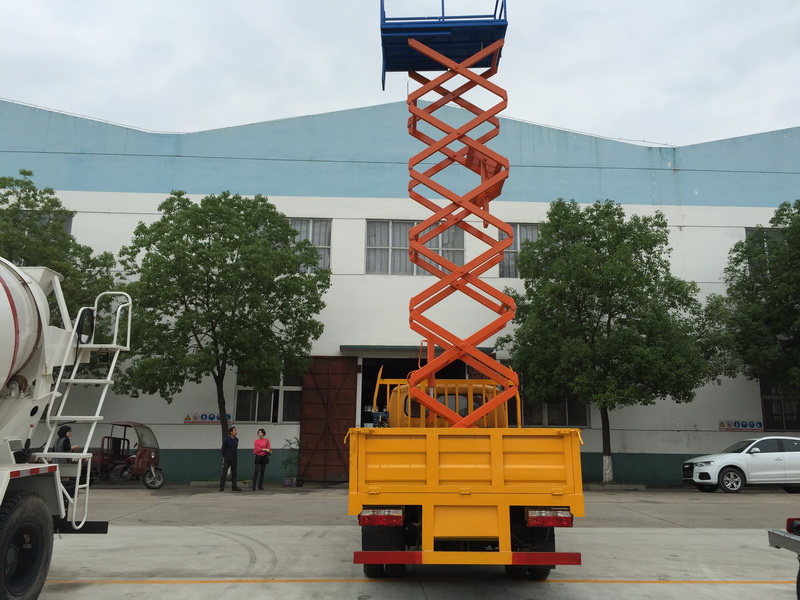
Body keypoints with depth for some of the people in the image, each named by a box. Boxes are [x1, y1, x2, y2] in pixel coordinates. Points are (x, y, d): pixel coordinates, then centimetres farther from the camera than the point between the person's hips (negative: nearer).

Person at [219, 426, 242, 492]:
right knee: (224, 473, -1)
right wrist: (225, 457, -4)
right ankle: (221, 487, 6)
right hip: (227, 459, -5)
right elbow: (223, 449, -4)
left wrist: (236, 456, 8)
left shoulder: (236, 439, 5)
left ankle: (234, 486, 14)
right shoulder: (227, 440, -11)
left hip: (234, 459, 5)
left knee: (234, 473, 9)